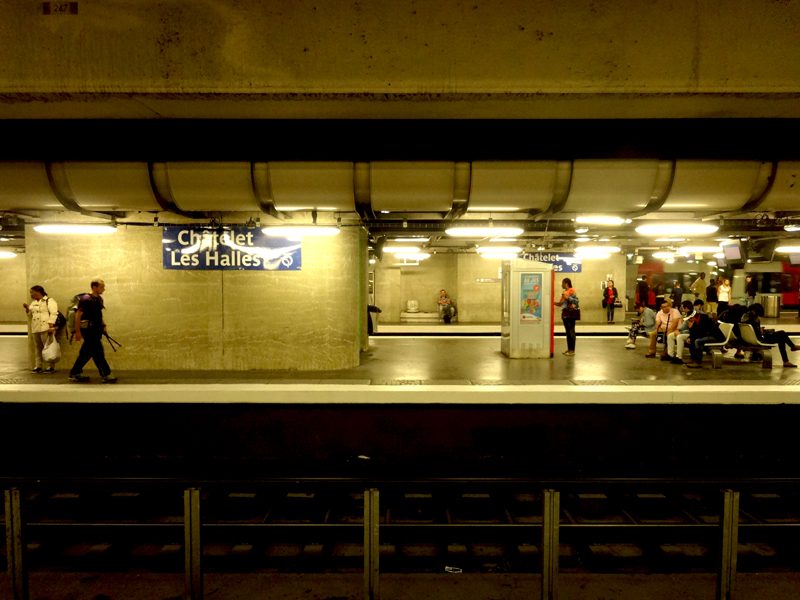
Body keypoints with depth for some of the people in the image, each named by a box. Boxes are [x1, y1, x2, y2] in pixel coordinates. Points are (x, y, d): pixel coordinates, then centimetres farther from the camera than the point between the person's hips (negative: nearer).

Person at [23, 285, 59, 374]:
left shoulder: (49, 301, -5)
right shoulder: (33, 303, 20)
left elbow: (53, 314, -14)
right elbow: (30, 316, 25)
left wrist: (51, 327, -21)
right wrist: (27, 308, 7)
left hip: (45, 329, -8)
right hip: (35, 329, 8)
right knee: (38, 348, 12)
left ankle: (50, 367, -1)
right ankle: (38, 366, 18)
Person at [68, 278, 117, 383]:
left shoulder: (99, 299, 11)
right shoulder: (86, 300, -15)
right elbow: (78, 315, -16)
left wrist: (103, 325, 14)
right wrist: (78, 331, -18)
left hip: (95, 330, 9)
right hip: (88, 330, -9)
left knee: (87, 353, 14)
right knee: (98, 352, -7)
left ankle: (74, 373, 26)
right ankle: (106, 375, -4)